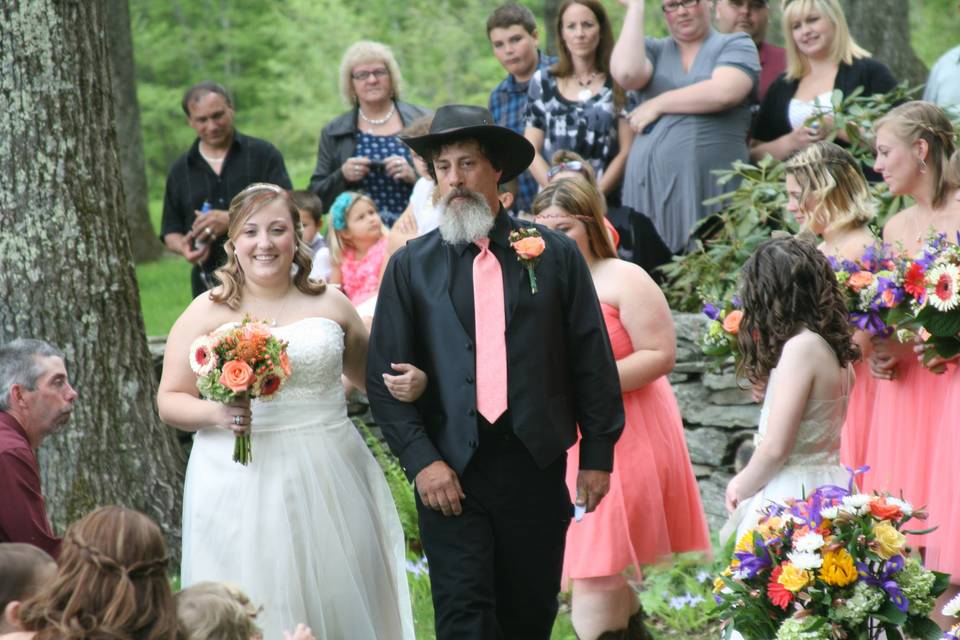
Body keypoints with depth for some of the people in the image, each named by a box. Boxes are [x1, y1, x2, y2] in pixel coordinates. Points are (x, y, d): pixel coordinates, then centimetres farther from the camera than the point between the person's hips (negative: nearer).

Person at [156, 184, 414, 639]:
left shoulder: (330, 305, 8)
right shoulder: (207, 313, 2)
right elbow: (170, 401, 2)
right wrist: (215, 413, -18)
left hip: (329, 481, 2)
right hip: (240, 482, -2)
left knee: (337, 603, 4)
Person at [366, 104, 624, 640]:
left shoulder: (555, 255, 3)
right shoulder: (412, 266, 3)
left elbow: (593, 361, 5)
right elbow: (385, 375, 1)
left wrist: (598, 454, 3)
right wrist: (421, 460, -9)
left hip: (536, 467, 1)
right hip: (450, 472, -1)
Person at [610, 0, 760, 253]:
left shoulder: (737, 45, 8)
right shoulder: (654, 50, 18)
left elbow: (723, 92, -11)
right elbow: (625, 73, -4)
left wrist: (658, 104, -3)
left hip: (713, 187, -3)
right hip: (651, 185, 3)